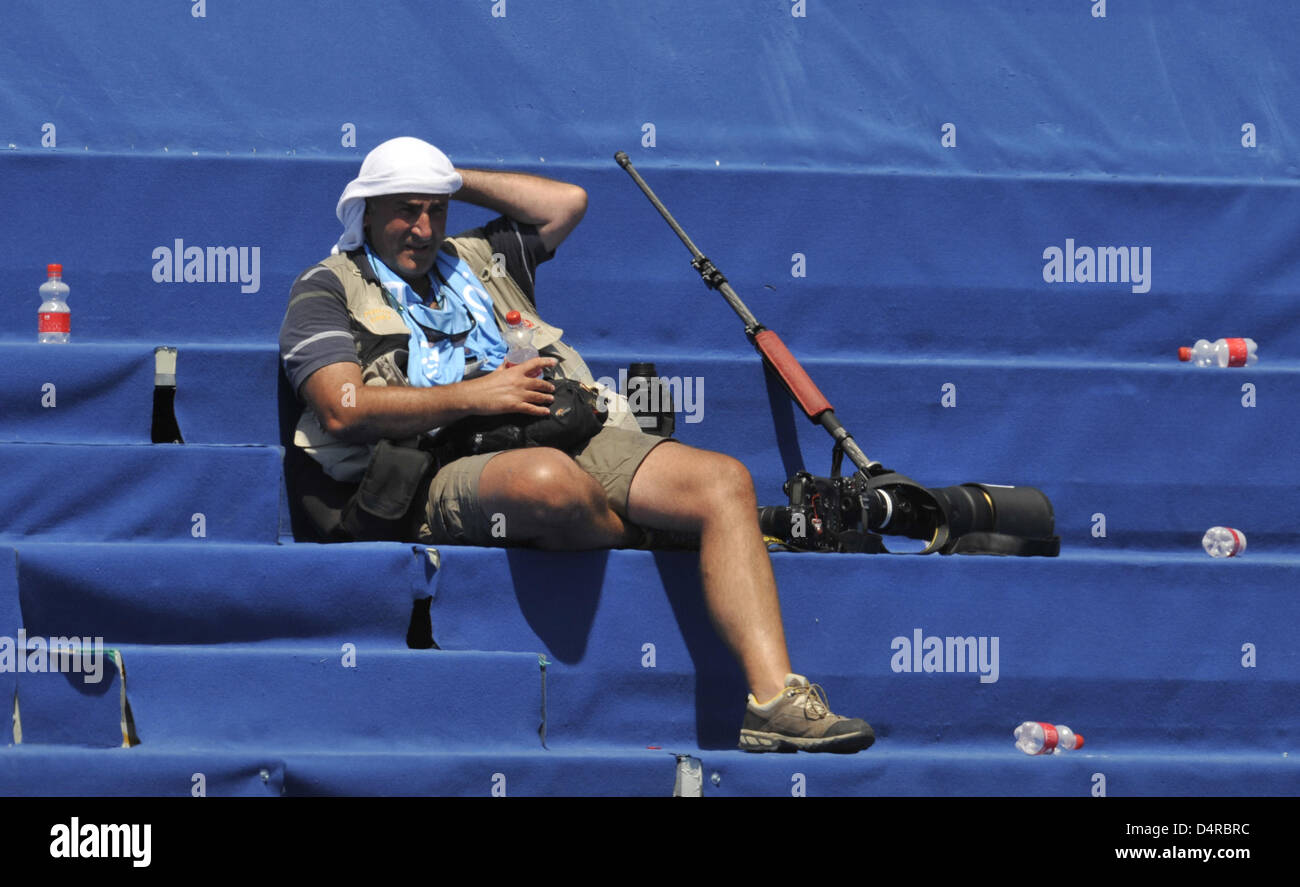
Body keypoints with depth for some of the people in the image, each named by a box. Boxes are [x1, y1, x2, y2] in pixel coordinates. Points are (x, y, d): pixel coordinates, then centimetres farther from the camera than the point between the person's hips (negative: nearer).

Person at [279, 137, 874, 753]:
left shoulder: (475, 258, 30)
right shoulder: (329, 290, 11)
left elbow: (567, 200, 30)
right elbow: (343, 411, -5)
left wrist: (460, 181, 27)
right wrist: (474, 396, -8)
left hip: (560, 441, 6)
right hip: (441, 473, -6)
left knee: (724, 481, -17)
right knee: (549, 479, -43)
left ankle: (775, 699, -30)